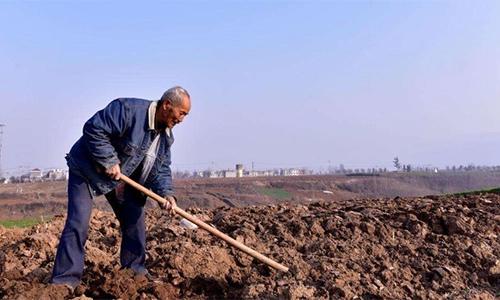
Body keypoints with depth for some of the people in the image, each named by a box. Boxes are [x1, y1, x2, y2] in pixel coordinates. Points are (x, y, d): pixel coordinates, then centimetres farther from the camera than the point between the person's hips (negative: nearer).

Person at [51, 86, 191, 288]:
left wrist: (166, 193, -19)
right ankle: (65, 280, -3)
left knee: (134, 218, 7)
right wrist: (109, 161, -30)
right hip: (87, 169, -7)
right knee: (78, 223, -12)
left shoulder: (166, 136, -2)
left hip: (122, 177, 8)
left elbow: (161, 169, -1)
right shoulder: (128, 109, -28)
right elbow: (93, 129, -30)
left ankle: (135, 269, 21)